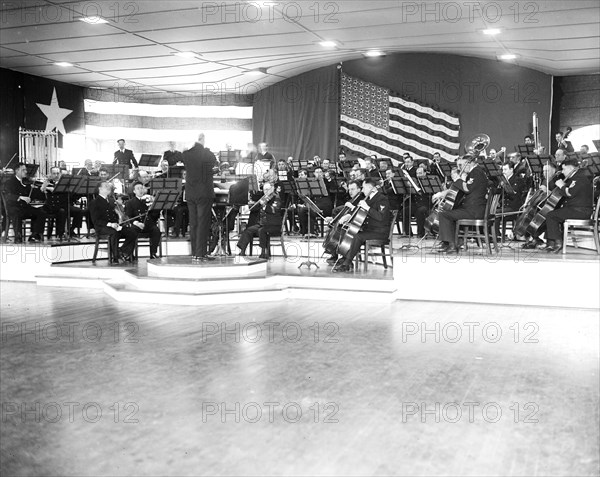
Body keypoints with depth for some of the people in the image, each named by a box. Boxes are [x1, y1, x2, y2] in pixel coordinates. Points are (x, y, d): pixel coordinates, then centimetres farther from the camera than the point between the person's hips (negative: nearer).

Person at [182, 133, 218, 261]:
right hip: (204, 193, -5)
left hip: (190, 193, 5)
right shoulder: (207, 154, -11)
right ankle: (200, 254, -2)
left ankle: (194, 253, 15)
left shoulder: (186, 154, 0)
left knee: (193, 223, 11)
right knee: (203, 223, -1)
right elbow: (216, 165, 6)